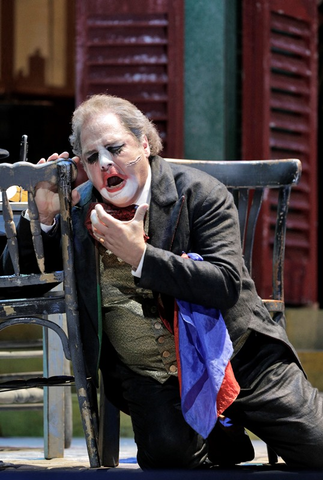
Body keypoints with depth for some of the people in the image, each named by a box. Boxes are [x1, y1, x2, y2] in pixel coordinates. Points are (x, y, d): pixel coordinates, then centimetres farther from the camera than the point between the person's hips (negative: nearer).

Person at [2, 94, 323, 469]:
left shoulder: (199, 194, -6)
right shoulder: (78, 208, 3)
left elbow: (227, 286, -17)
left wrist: (140, 255, -23)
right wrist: (43, 213, -9)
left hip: (241, 361, -1)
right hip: (150, 379, 2)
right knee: (167, 452, -29)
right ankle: (217, 439, 5)